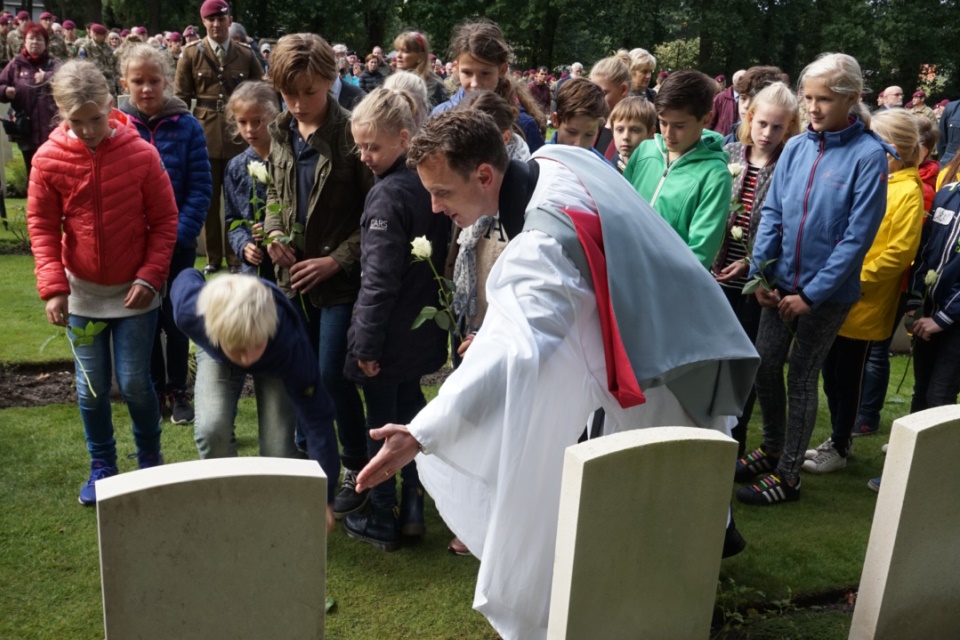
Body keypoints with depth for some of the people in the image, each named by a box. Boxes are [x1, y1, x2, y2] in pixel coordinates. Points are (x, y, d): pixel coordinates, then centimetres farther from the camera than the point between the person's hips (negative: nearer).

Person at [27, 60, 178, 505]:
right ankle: (101, 468, 28)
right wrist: (52, 286, -11)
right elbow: (42, 227, -2)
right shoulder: (49, 159, -8)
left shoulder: (141, 153, -12)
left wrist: (151, 276, -13)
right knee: (92, 388, 9)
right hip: (81, 294, 2)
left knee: (134, 384, 2)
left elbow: (164, 221, -6)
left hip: (134, 293, -2)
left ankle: (151, 462, 25)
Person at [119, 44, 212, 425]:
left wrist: (179, 235, -15)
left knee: (175, 320, 7)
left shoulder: (186, 126, -6)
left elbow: (200, 188, -7)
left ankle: (178, 391, 24)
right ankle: (155, 391, 27)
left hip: (178, 244, -1)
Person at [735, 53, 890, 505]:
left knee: (801, 378, 5)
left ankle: (788, 475, 21)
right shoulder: (796, 147, 0)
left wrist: (812, 294, -16)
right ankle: (771, 449, 34)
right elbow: (772, 213, 3)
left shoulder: (869, 155, -14)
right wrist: (759, 274, -6)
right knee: (765, 368, 11)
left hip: (828, 290, -4)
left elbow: (858, 235, -16)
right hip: (781, 282, 5)